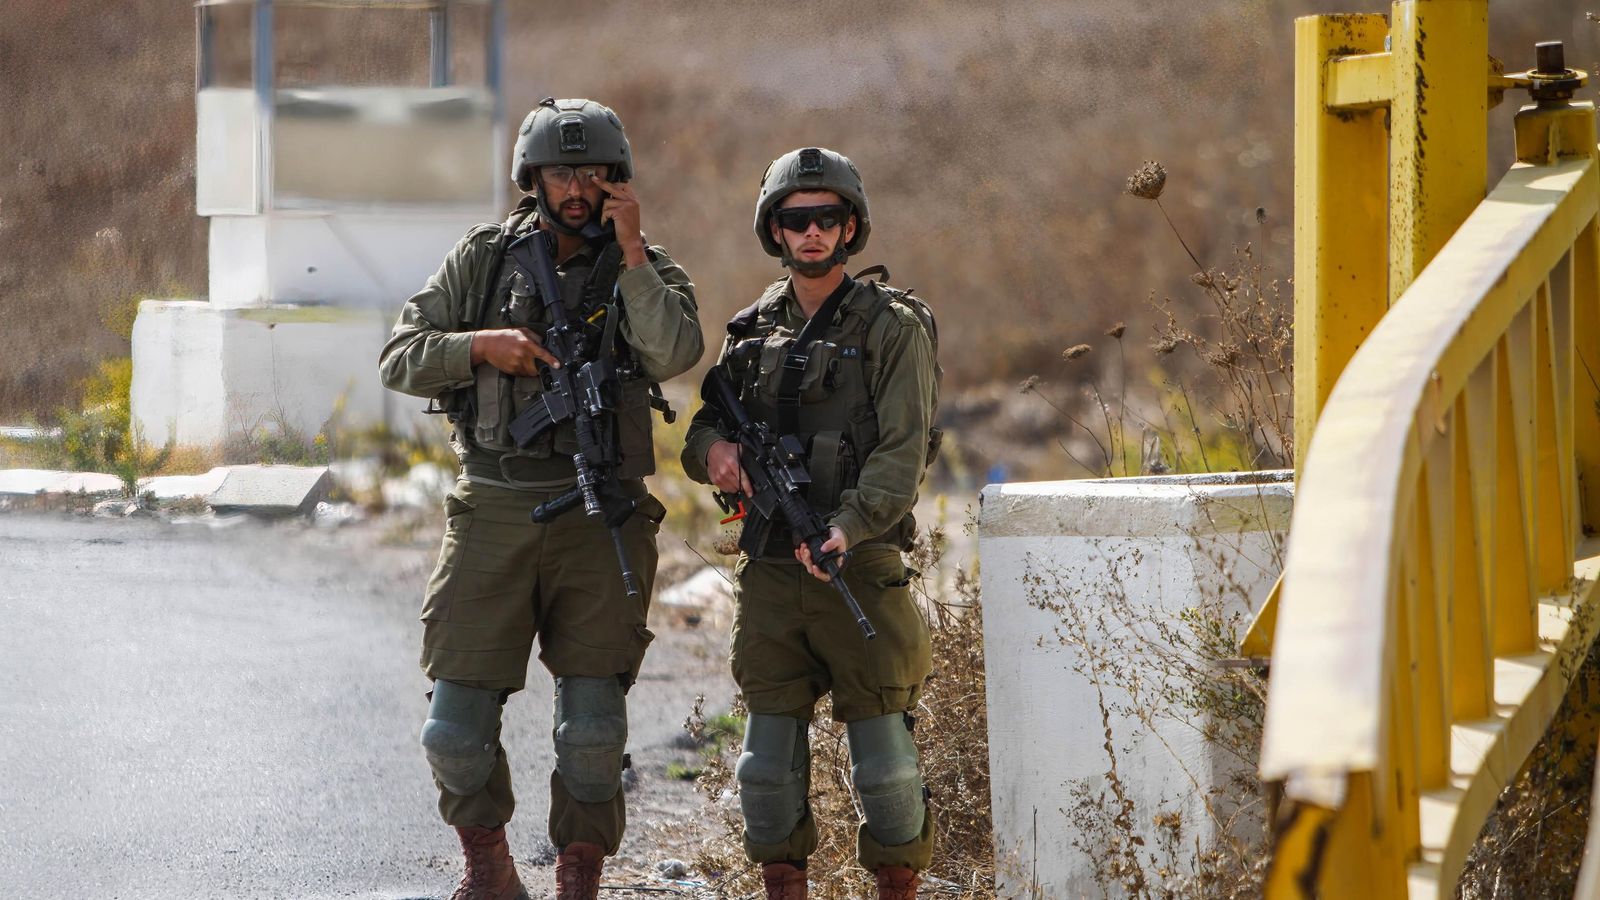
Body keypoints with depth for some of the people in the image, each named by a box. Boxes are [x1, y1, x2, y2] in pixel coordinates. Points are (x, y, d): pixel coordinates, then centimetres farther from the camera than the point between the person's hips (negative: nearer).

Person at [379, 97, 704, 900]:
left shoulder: (644, 269, 4)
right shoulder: (483, 260, 8)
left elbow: (674, 352, -16)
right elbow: (399, 359, 5)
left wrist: (630, 247, -17)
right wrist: (483, 344, -11)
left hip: (599, 520, -1)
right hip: (492, 513, 1)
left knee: (593, 727, -2)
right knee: (459, 721, -1)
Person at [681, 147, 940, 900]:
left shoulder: (892, 327, -2)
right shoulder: (752, 331, 13)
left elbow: (903, 452, -12)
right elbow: (699, 434, 16)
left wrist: (847, 527, -27)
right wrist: (715, 449, -9)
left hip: (861, 572, -4)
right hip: (769, 576, 4)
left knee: (885, 764, -2)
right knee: (769, 764, 5)